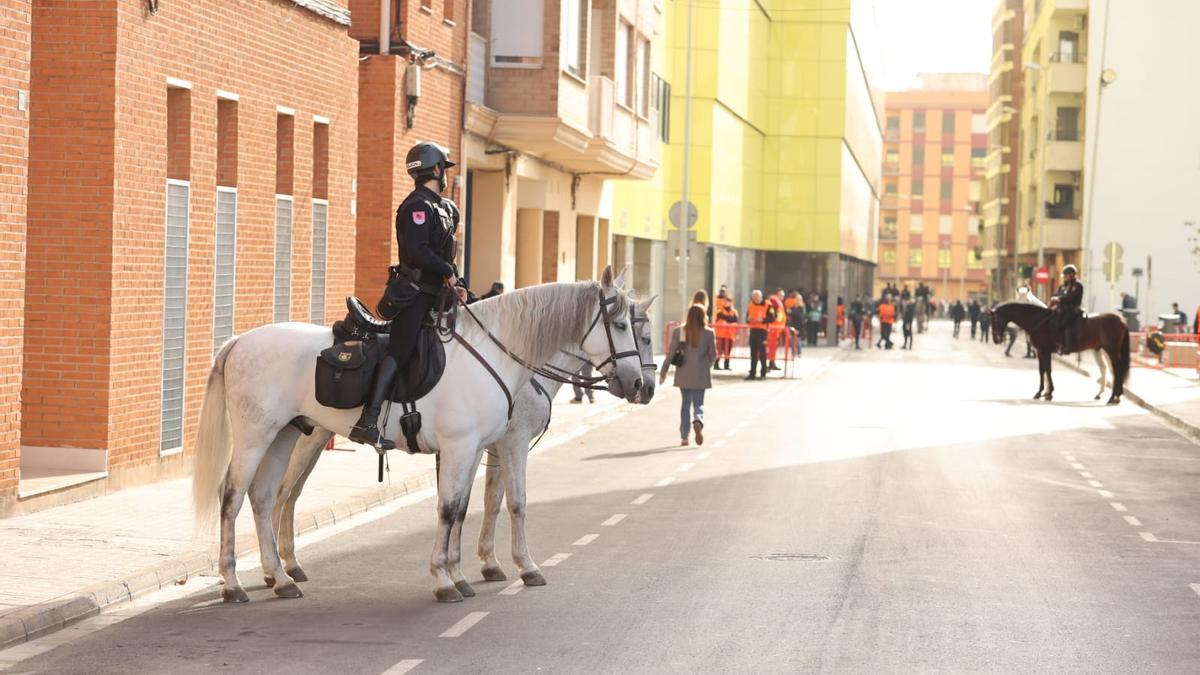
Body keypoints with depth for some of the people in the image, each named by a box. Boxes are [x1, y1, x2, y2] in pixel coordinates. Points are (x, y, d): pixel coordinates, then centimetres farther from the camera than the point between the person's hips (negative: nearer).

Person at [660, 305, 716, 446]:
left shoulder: (678, 332, -5)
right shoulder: (708, 333, -7)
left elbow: (671, 353, -5)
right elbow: (713, 354, 0)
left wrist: (663, 371, 2)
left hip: (684, 375, 1)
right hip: (700, 375, -1)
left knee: (686, 403, 14)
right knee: (698, 403, 6)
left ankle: (684, 437, 13)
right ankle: (698, 421, -27)